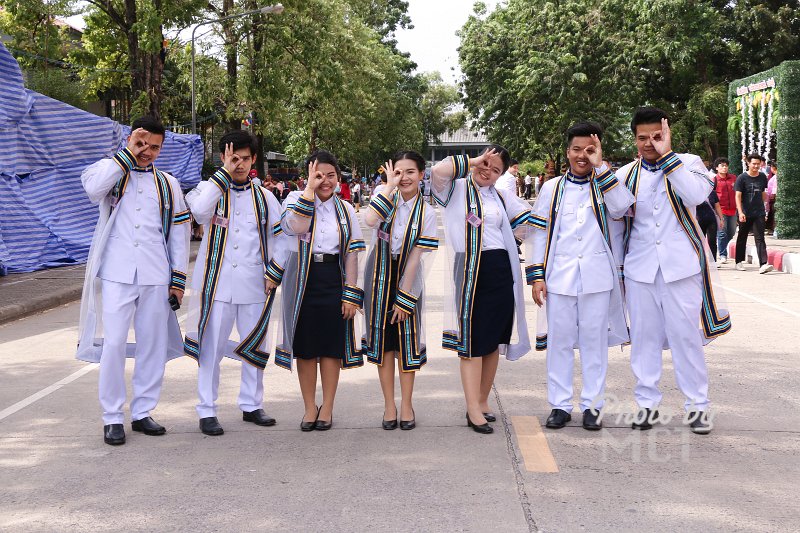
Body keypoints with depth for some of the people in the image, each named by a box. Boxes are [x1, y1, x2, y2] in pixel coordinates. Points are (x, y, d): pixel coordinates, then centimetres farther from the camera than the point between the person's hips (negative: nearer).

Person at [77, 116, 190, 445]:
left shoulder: (168, 184, 15)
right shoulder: (111, 171, 7)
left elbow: (179, 232, 14)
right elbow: (93, 187, -18)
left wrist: (178, 278, 7)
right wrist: (128, 154, -10)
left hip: (156, 276, 3)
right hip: (117, 273, -3)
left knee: (153, 344, 6)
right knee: (113, 343, -8)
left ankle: (142, 412, 17)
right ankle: (112, 417, 1)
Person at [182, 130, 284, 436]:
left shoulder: (264, 197, 10)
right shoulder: (210, 189, 2)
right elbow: (199, 210, -22)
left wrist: (274, 272, 4)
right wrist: (225, 173, -16)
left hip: (255, 283, 3)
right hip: (218, 282, -3)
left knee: (255, 345, 11)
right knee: (211, 348, -2)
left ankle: (251, 405, 25)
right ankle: (207, 411, 7)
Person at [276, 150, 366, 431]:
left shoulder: (345, 209, 8)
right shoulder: (295, 199, 1)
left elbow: (352, 253, 4)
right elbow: (296, 226, -21)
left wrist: (351, 294, -3)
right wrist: (310, 188, -17)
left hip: (333, 279, 2)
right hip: (303, 279, -1)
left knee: (331, 344, 4)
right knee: (305, 345, 4)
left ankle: (327, 408, 15)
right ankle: (310, 407, 16)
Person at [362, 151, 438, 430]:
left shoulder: (426, 213, -5)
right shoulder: (387, 198, -4)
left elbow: (416, 256, -9)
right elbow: (369, 220, -27)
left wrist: (403, 297, -13)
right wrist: (390, 186, -21)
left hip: (407, 280, -1)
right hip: (379, 277, 1)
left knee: (407, 340, 4)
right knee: (383, 339, 5)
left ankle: (406, 404, 16)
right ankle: (389, 405, 14)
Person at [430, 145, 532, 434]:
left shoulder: (501, 198, 16)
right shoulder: (457, 189, 1)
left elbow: (529, 219, 25)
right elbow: (437, 171, -21)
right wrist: (473, 161, -12)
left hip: (501, 270, 5)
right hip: (471, 271, -5)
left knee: (494, 340, 9)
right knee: (473, 341, -4)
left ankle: (482, 402, 20)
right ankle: (474, 411, -2)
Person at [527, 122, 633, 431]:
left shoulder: (605, 184, 5)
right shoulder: (552, 189, 8)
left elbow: (621, 208, -18)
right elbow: (539, 233, 7)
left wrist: (600, 167, -17)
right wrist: (536, 276, 0)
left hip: (596, 277, -1)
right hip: (559, 276, 1)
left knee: (595, 341, 5)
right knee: (559, 341, 5)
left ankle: (592, 405, 15)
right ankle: (560, 405, 15)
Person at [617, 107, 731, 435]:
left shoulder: (688, 163, -1)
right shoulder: (626, 174, 8)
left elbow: (696, 194, -22)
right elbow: (616, 216, 15)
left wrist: (666, 155, -22)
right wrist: (618, 266, 13)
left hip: (680, 266, -3)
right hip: (640, 268, 3)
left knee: (686, 336, -1)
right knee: (644, 336, 6)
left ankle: (697, 404, 9)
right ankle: (647, 402, 16)